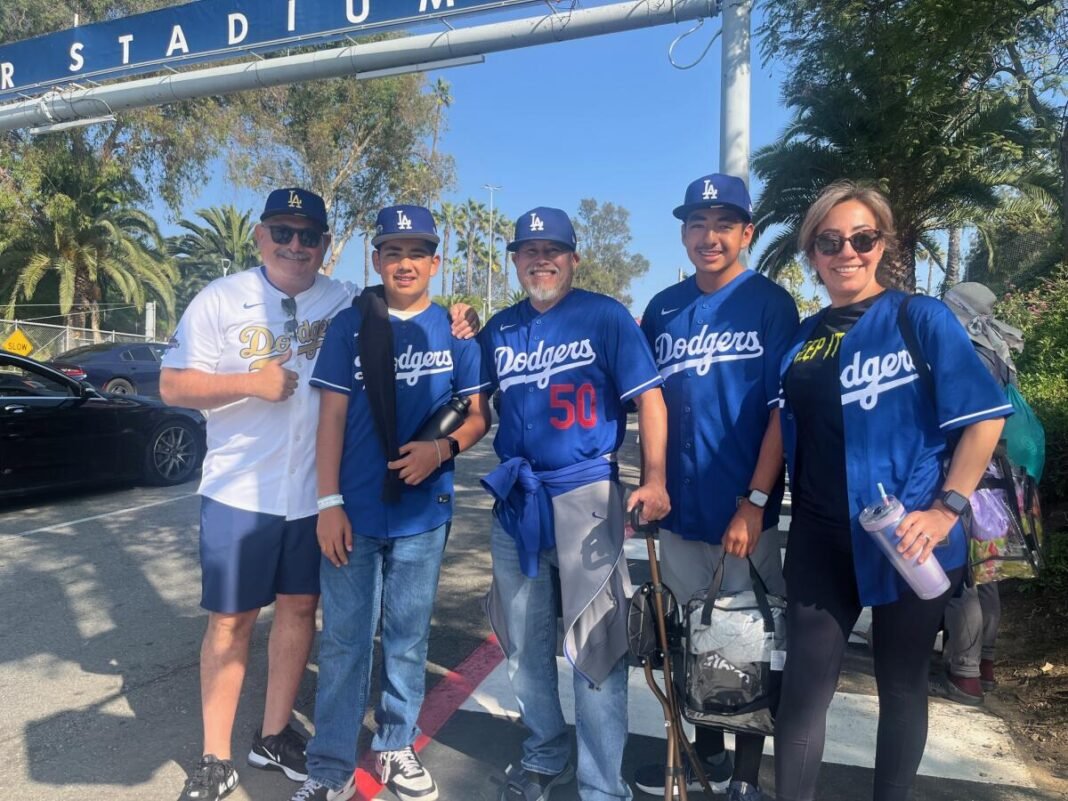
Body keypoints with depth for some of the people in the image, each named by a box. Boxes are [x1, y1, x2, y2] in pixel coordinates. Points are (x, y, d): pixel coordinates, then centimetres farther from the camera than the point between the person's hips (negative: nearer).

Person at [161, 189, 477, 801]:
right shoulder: (221, 300, -2)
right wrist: (251, 383, -17)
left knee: (299, 608, 13)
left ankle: (275, 736, 32)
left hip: (316, 492, 2)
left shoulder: (346, 303, 2)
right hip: (239, 492, -2)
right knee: (231, 621, 7)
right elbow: (173, 385, -3)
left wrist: (453, 331, -14)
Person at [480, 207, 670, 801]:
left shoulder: (605, 316, -5)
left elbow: (648, 395, -10)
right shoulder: (500, 329, 10)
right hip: (515, 497, 6)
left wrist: (654, 478, -19)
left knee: (594, 648, 0)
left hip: (585, 495, -5)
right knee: (524, 645, 16)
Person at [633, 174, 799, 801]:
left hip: (745, 512, -4)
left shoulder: (770, 303, -6)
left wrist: (755, 502, -16)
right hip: (679, 510, 5)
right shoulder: (664, 310, 7)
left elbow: (782, 410, -10)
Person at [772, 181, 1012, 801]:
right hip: (821, 539, 3)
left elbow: (985, 416, -9)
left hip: (908, 541, -2)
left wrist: (948, 509, -16)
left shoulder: (922, 317, -4)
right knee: (803, 687, 5)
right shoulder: (805, 337, 7)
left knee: (902, 685, 14)